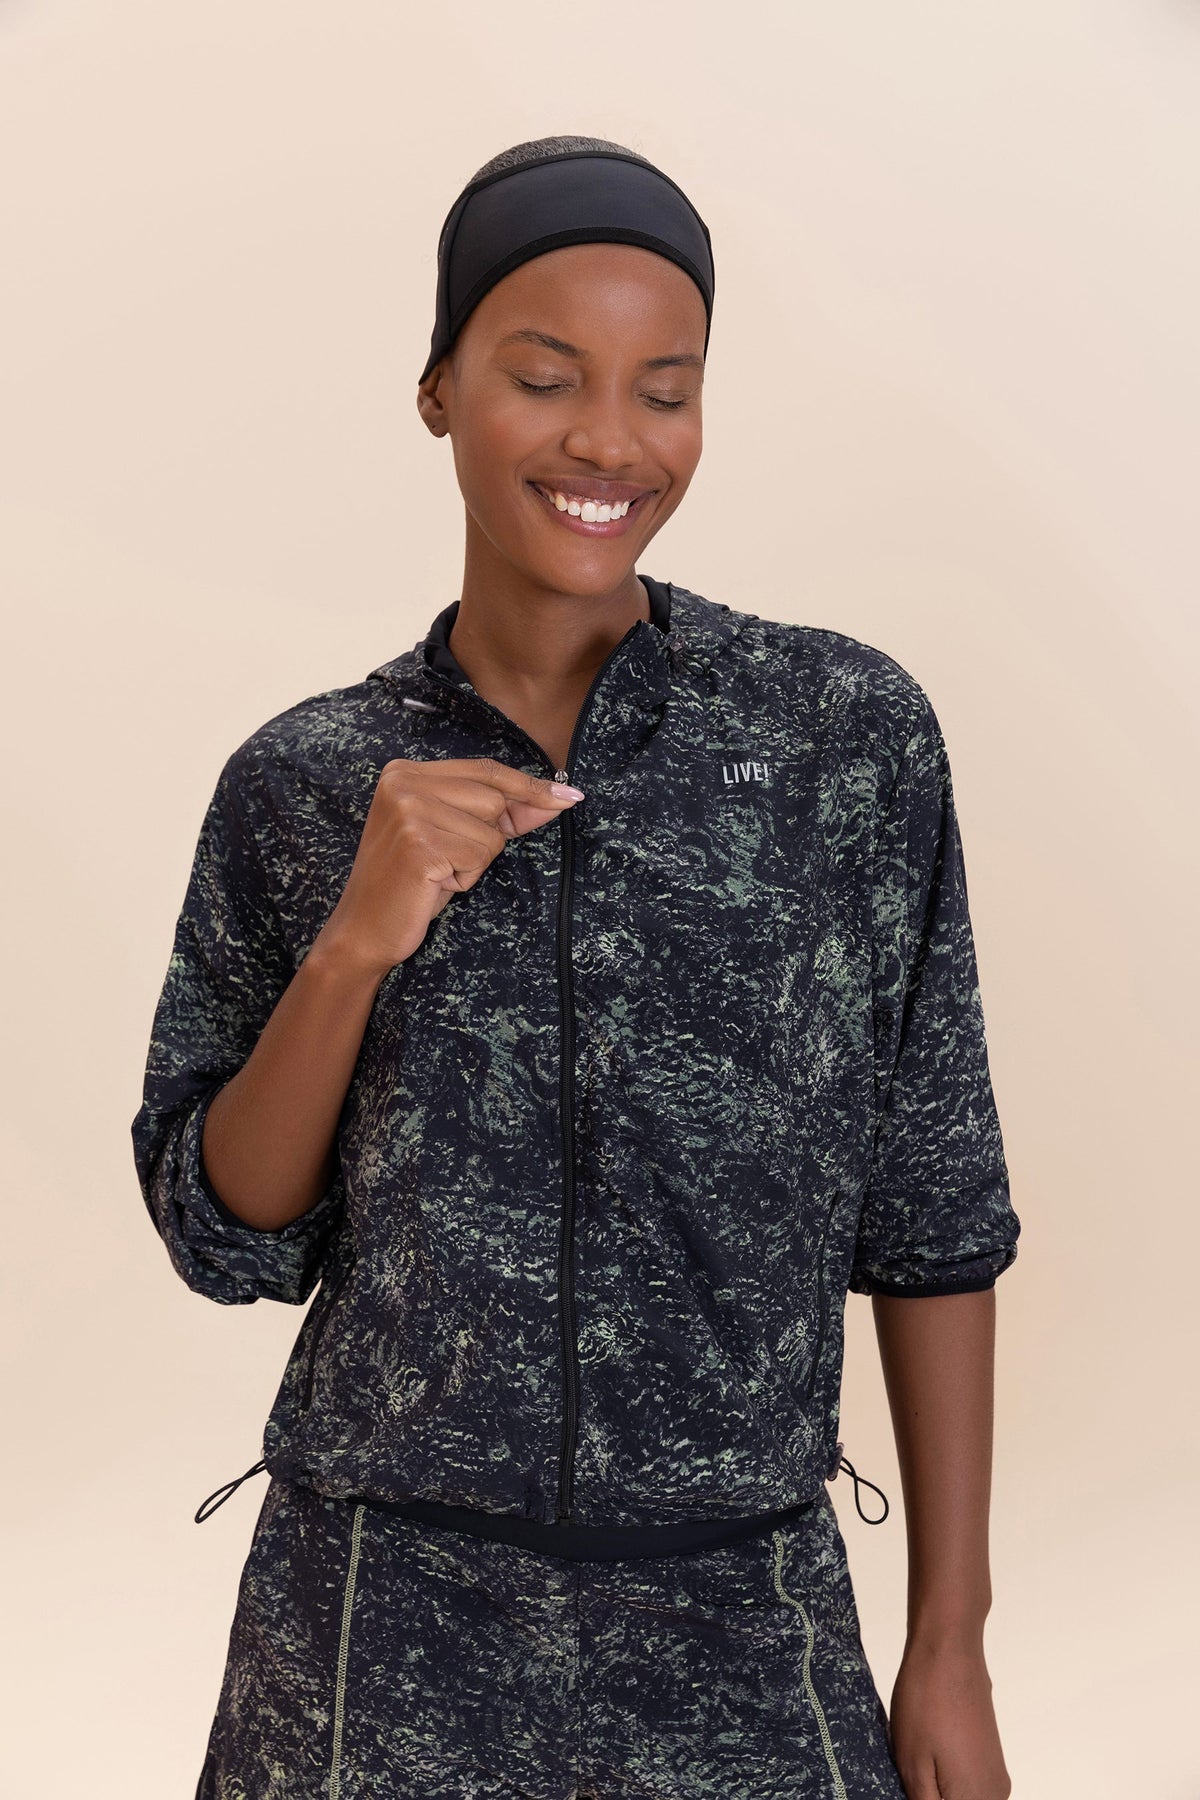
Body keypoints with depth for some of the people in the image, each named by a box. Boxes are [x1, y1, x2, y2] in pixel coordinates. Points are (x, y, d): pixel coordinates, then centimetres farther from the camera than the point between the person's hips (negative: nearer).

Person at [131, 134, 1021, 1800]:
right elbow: (223, 1237, 0)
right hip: (383, 1629, 1)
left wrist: (950, 1648, 0)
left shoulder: (854, 734, -5)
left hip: (743, 1622, 0)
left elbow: (931, 1214, -1)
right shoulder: (299, 784, -2)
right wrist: (353, 947, -16)